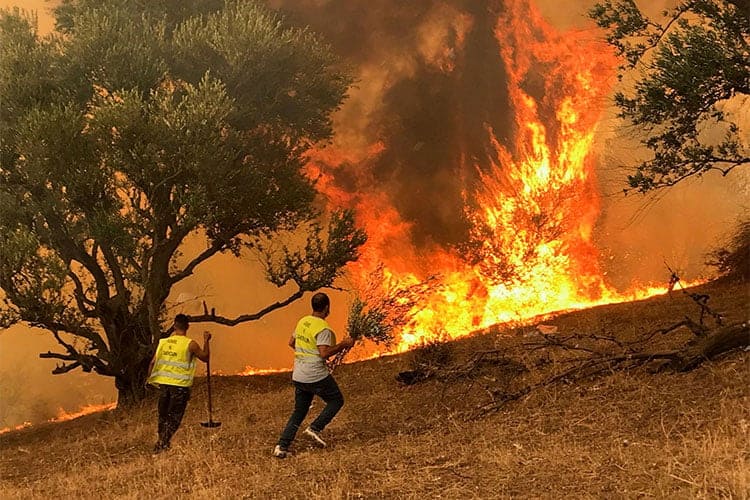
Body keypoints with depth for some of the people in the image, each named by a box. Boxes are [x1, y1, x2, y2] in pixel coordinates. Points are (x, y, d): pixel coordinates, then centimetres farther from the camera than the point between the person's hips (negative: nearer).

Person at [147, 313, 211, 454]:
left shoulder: (163, 342, 5)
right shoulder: (190, 344, -8)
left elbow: (153, 363, 7)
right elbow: (205, 357, 5)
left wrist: (150, 379, 19)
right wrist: (206, 341, 16)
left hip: (163, 384, 5)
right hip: (180, 385, -5)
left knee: (163, 415, 18)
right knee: (174, 418, 1)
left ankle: (161, 442, 26)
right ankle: (162, 444, -7)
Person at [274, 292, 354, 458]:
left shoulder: (302, 322, 8)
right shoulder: (323, 328, -16)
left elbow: (291, 343, 20)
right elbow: (324, 353, -23)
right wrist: (343, 345, -14)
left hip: (298, 376, 7)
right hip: (317, 376, -7)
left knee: (299, 412, 15)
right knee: (336, 401, 14)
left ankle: (282, 446, 5)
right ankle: (315, 428, 2)